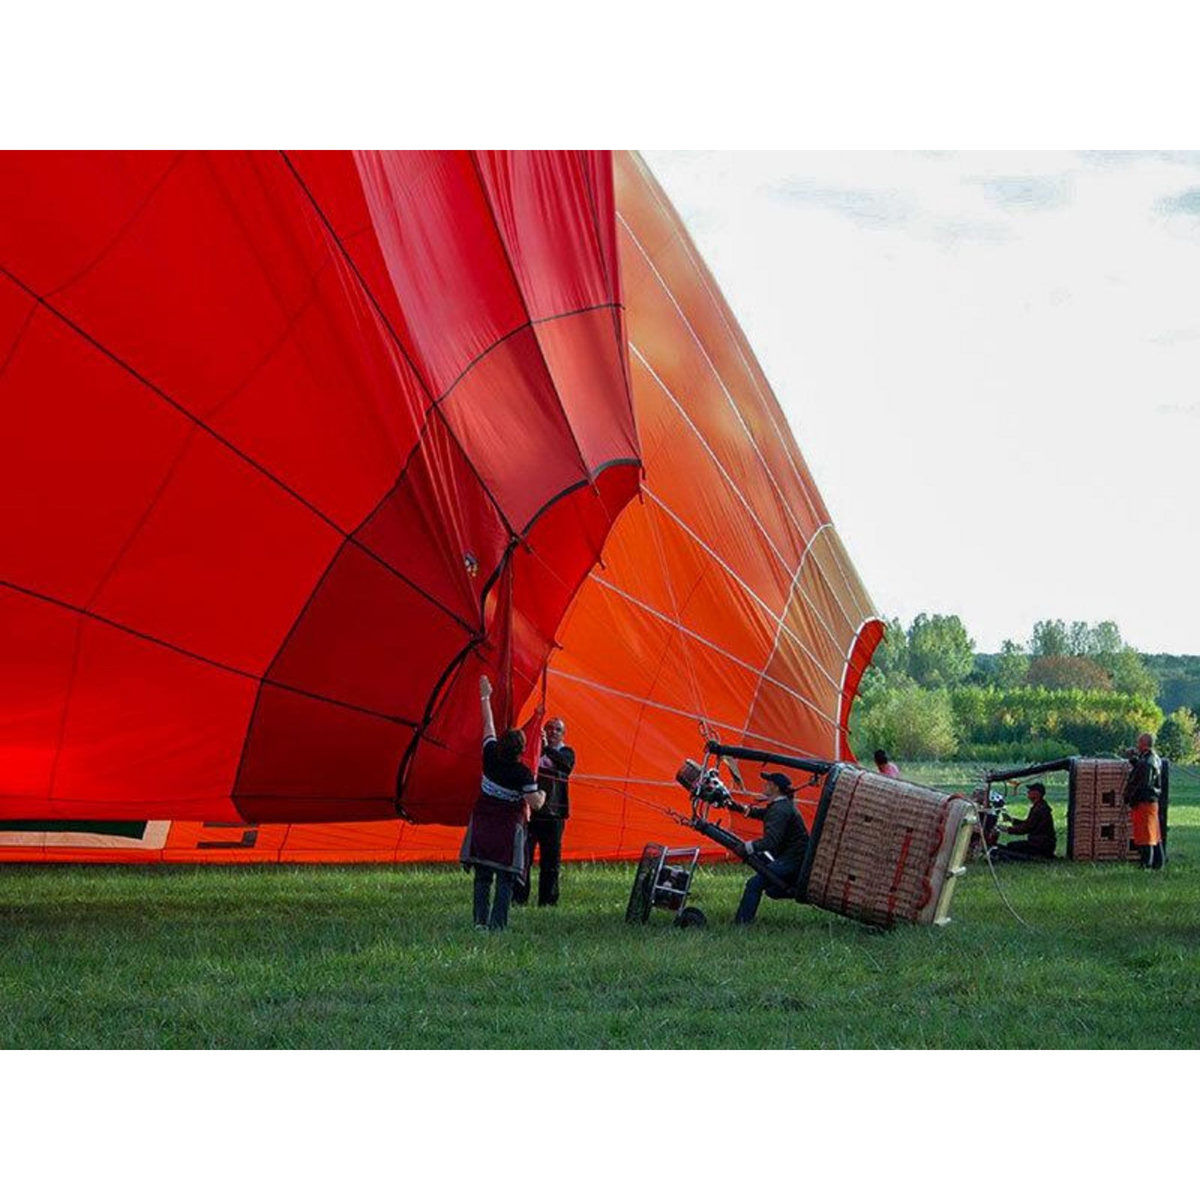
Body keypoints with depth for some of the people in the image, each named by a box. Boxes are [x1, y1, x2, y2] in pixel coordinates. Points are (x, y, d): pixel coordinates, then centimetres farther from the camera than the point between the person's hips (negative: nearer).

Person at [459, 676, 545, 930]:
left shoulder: (491, 757, -5)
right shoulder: (522, 773, -15)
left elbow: (489, 726, 8)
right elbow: (535, 804, -14)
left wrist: (485, 697, 20)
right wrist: (542, 795, 10)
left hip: (482, 825, 4)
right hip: (508, 829, -4)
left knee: (482, 877, 8)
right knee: (505, 879, -1)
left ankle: (481, 920, 2)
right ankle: (497, 923, -8)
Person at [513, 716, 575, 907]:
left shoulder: (566, 752, 7)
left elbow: (566, 764, -17)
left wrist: (547, 748, -31)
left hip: (552, 814, 0)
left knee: (550, 859, 4)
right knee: (523, 856, -4)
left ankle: (547, 900, 10)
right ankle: (518, 897, 1)